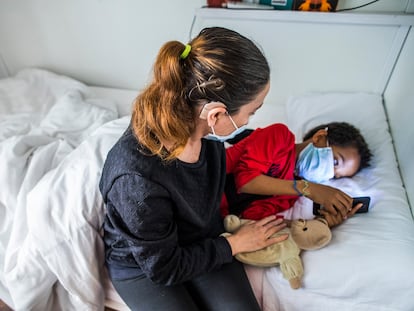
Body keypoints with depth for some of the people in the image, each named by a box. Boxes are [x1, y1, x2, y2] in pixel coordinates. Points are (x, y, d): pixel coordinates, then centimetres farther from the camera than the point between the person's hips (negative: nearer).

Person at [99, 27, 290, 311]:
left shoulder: (202, 127, -21)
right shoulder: (137, 179, -38)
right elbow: (163, 268, -22)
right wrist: (235, 244, -13)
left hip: (203, 243, 5)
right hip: (143, 267, -4)